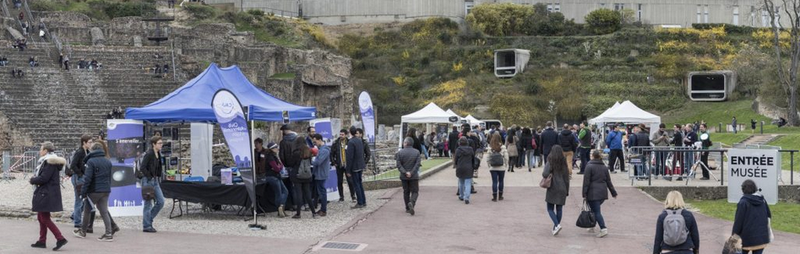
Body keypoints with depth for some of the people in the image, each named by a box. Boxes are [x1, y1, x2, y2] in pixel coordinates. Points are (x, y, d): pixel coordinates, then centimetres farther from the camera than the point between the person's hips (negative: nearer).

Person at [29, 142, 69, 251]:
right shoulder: (46, 161, 16)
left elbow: (43, 178, -22)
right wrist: (35, 179, -2)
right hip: (44, 194, 11)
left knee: (45, 218, -9)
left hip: (47, 195, -11)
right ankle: (42, 241, 21)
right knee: (41, 217, 15)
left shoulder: (50, 163, -17)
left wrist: (32, 180, -6)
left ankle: (60, 238, -12)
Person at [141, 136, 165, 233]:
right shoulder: (149, 154, -14)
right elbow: (142, 167, -19)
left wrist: (158, 179, 11)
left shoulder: (158, 154, 12)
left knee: (161, 202, 5)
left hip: (155, 181, 8)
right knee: (148, 204, -2)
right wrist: (150, 177, -16)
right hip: (148, 181, -8)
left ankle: (148, 220, 19)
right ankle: (146, 226, 6)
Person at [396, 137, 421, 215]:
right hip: (414, 176, -1)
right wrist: (411, 173, -12)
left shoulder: (400, 153, -4)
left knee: (406, 192, 13)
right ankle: (412, 203, -24)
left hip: (404, 177, 1)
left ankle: (408, 208, 17)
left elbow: (399, 165, -10)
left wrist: (405, 172, -12)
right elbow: (418, 164, -10)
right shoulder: (417, 152, -3)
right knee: (415, 191, 4)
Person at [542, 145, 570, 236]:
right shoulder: (564, 163, 4)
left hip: (552, 188, -4)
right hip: (562, 189, 4)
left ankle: (557, 225, -16)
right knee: (559, 208, 9)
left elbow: (545, 174, -22)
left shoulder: (550, 162, -9)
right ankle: (556, 227, 13)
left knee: (550, 209, 2)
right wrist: (567, 191, 13)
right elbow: (567, 178, 7)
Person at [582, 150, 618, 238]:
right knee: (595, 209, 21)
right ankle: (592, 226, 27)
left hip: (593, 193, -6)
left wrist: (584, 194, -9)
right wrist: (613, 192, 20)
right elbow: (608, 181, 14)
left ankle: (603, 228, -19)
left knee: (596, 211, -7)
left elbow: (586, 181, -11)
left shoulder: (589, 166, -7)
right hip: (603, 192, 6)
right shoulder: (604, 167, 11)